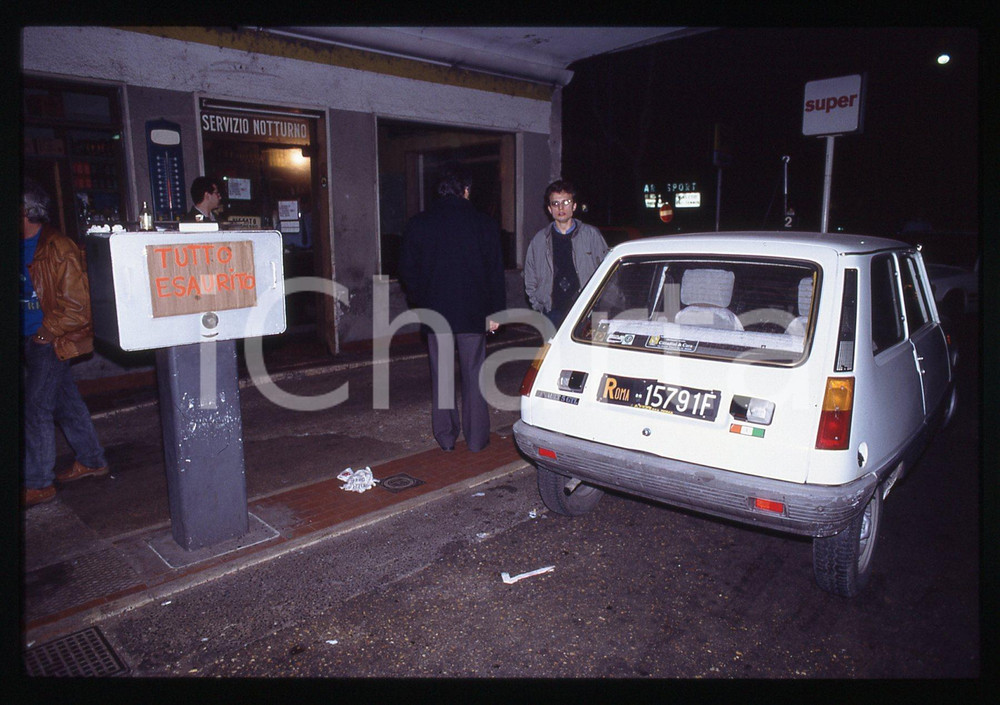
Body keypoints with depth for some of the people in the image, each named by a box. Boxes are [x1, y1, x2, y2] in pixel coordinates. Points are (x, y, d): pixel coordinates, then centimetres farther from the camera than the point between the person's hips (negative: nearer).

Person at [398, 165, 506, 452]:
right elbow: (496, 272, -1)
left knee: (441, 374, 10)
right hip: (473, 311, -1)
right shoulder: (485, 223, -1)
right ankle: (476, 438, 13)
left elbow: (407, 270, 4)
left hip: (436, 310, 1)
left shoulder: (417, 224, 1)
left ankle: (446, 436, 17)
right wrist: (494, 311, 4)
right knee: (473, 374, 7)